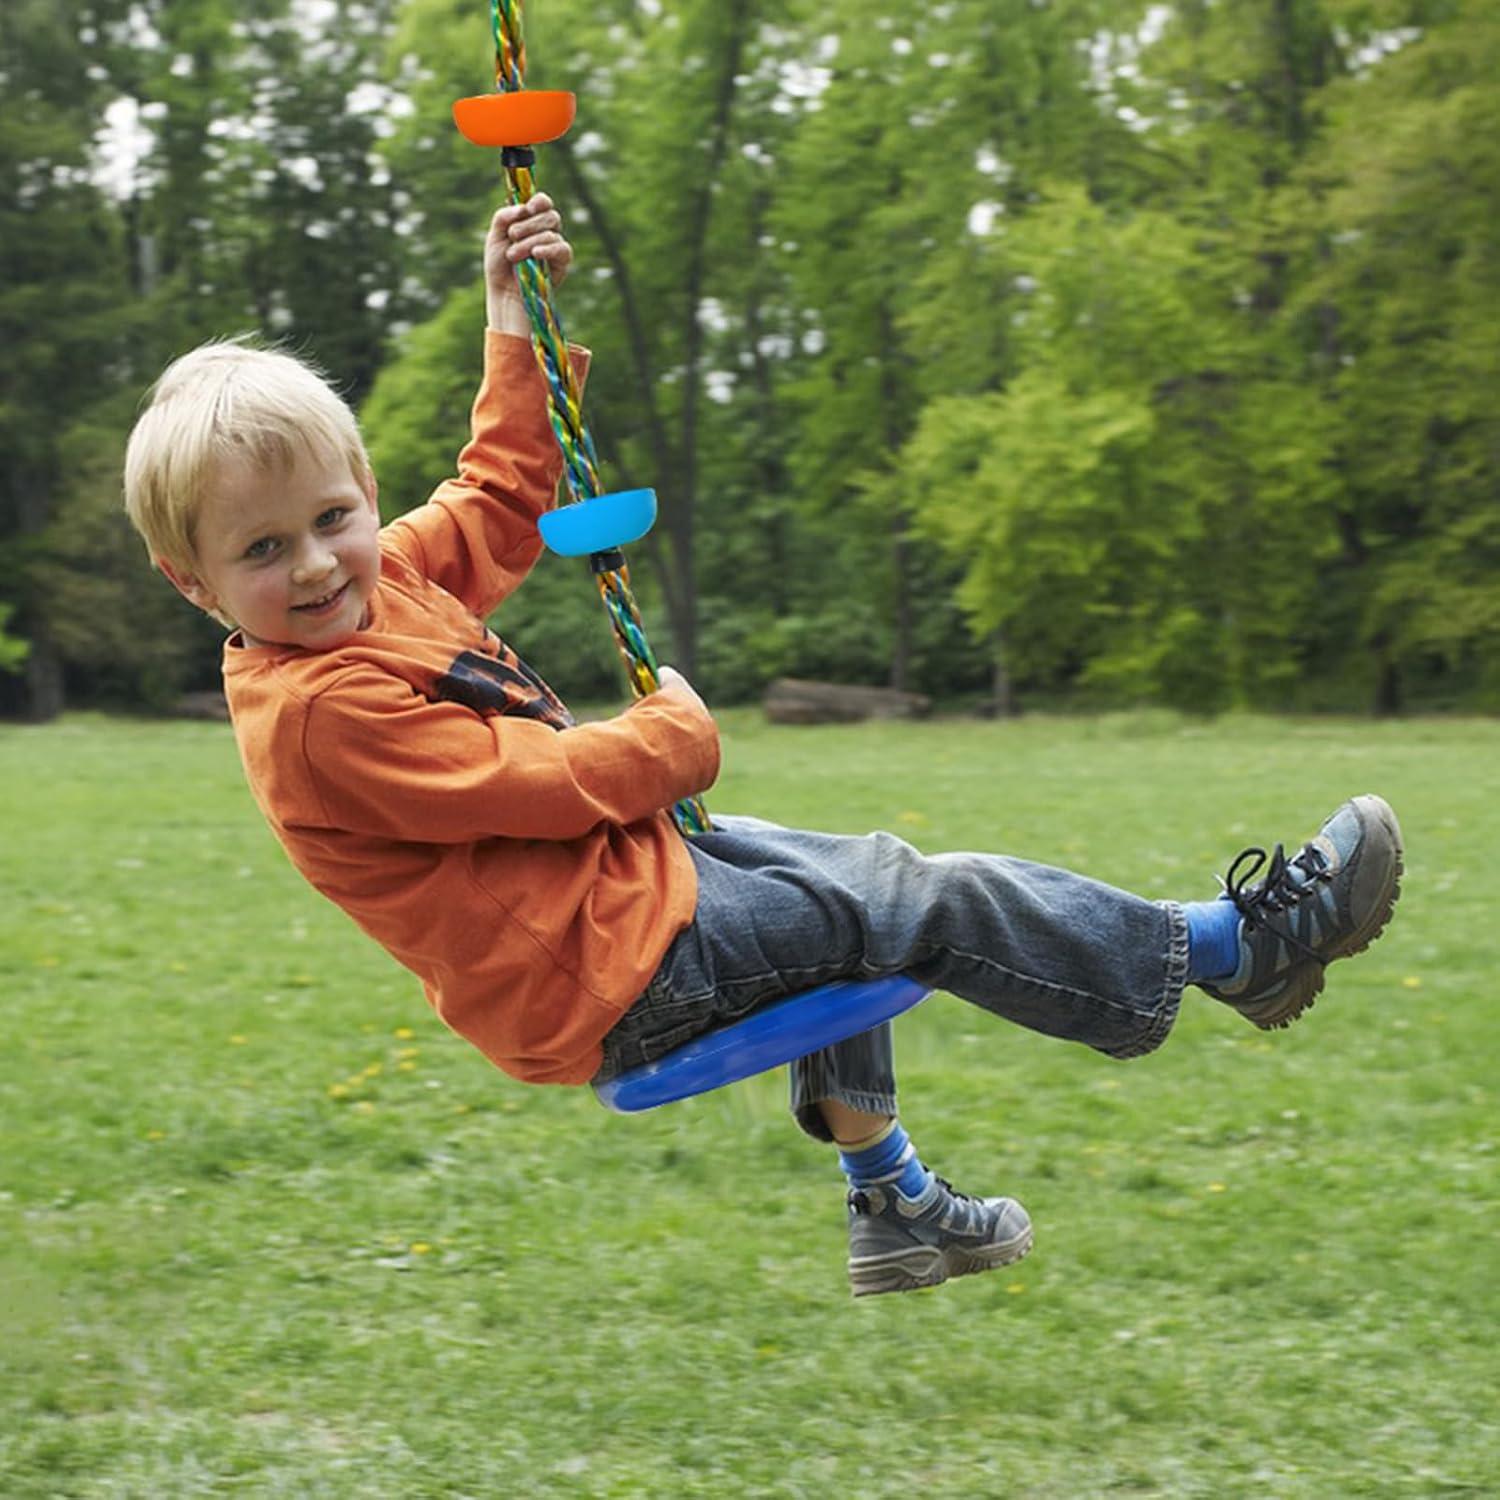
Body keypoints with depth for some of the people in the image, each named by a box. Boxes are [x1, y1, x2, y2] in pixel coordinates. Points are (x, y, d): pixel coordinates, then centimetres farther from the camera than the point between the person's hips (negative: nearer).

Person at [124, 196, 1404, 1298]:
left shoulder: (381, 580, 3)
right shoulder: (319, 711, -25)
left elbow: (497, 499, 19)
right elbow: (536, 786, -23)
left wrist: (514, 327, 13)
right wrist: (673, 736, -6)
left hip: (619, 861, 10)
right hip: (598, 975, -10)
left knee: (836, 889, 27)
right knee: (915, 901, -8)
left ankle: (890, 1204, 34)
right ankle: (1232, 949, 3)